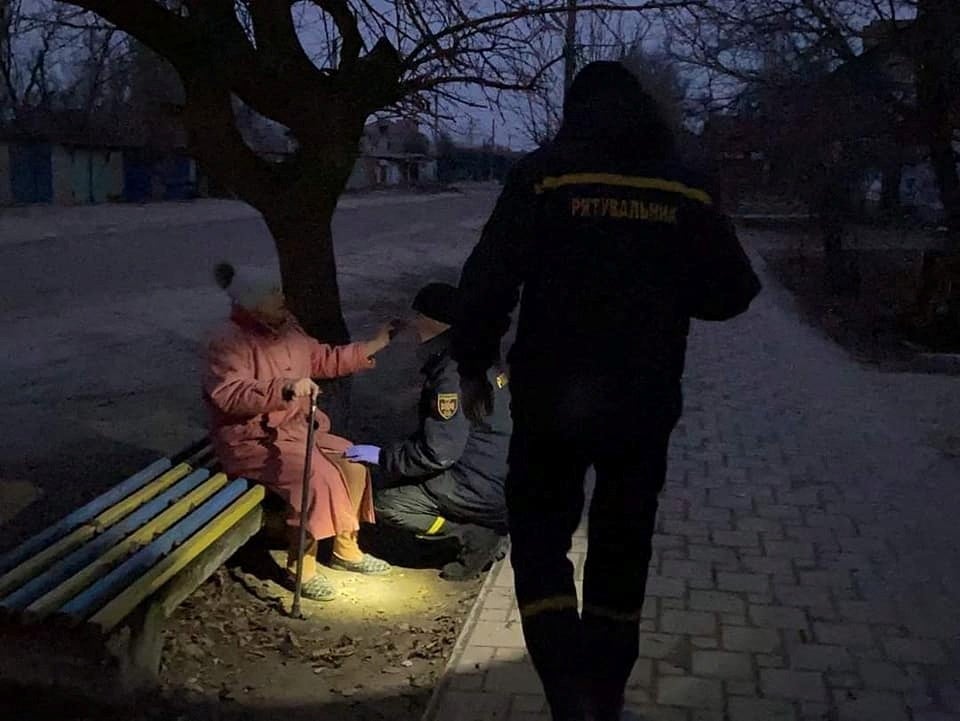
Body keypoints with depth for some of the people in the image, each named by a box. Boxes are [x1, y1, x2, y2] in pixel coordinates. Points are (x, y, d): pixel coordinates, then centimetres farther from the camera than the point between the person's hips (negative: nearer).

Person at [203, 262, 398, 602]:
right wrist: (285, 387, -39)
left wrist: (375, 344, 12)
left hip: (297, 428, 9)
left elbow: (325, 360, 17)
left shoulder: (286, 329, 8)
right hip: (253, 440, -9)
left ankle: (346, 548, 14)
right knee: (318, 475, -27)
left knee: (352, 460, -2)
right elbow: (230, 396, -30)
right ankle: (302, 566, -11)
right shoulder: (228, 343, -17)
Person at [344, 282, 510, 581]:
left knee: (384, 506, -6)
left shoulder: (455, 373, -22)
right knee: (399, 477, 19)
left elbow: (438, 453, -22)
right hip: (498, 475, 10)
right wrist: (390, 454, 16)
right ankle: (484, 525, 9)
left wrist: (381, 456, -10)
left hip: (485, 487, -10)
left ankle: (478, 534, -7)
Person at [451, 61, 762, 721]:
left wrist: (473, 364, 1)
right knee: (621, 551, 17)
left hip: (551, 402, -2)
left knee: (540, 541, 12)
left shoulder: (544, 174, -6)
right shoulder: (687, 191, 2)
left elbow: (488, 280, -11)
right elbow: (733, 293, 6)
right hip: (644, 408, 3)